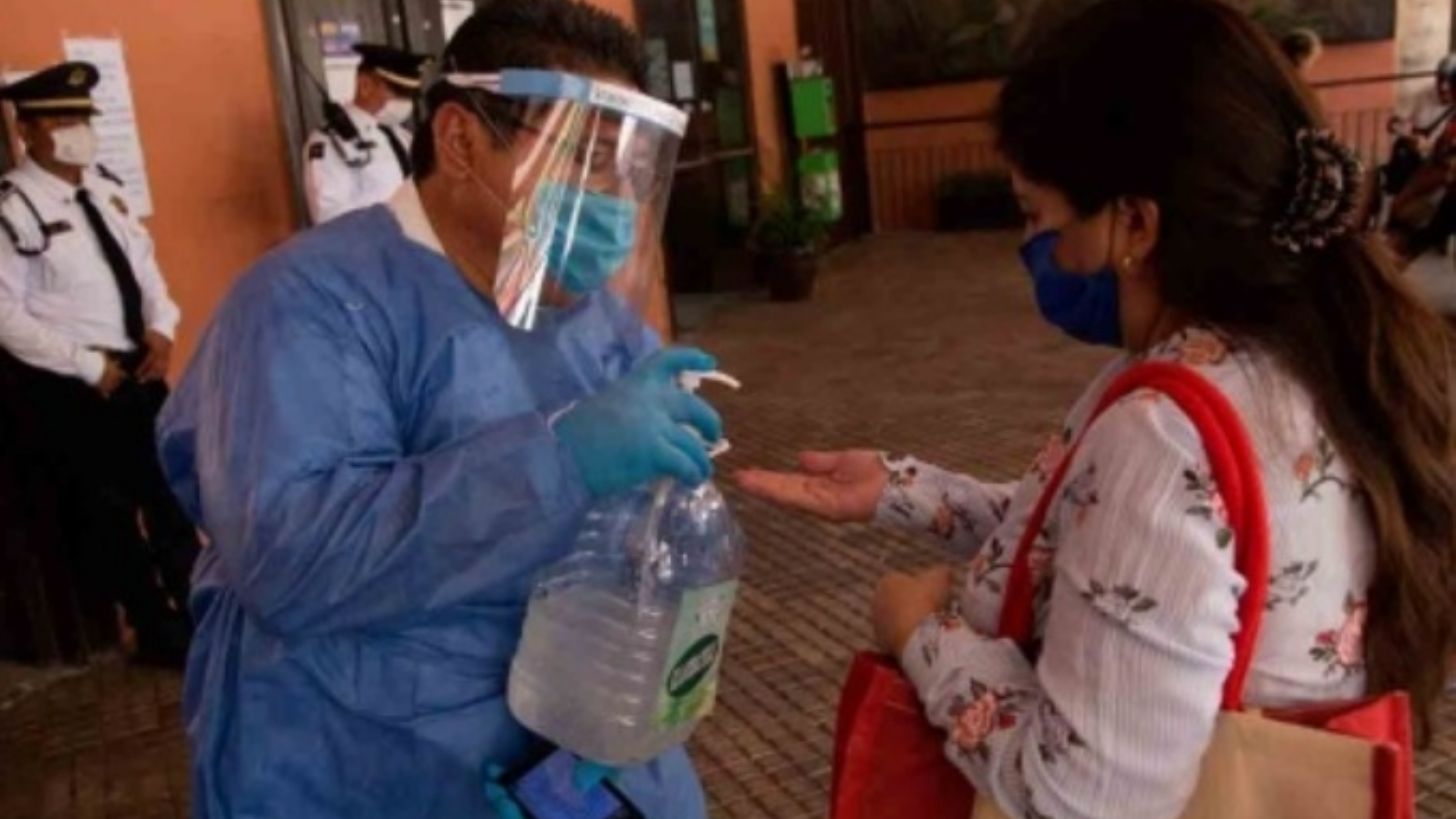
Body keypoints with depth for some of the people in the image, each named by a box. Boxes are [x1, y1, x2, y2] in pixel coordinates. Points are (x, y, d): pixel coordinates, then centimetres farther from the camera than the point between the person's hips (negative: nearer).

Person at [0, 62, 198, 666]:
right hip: (71, 385, -6)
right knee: (106, 508, 8)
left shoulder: (105, 189, 6)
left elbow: (144, 264, 12)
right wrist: (90, 366, -17)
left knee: (169, 487, 18)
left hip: (139, 366, 7)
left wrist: (161, 329, -5)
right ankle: (158, 630, 24)